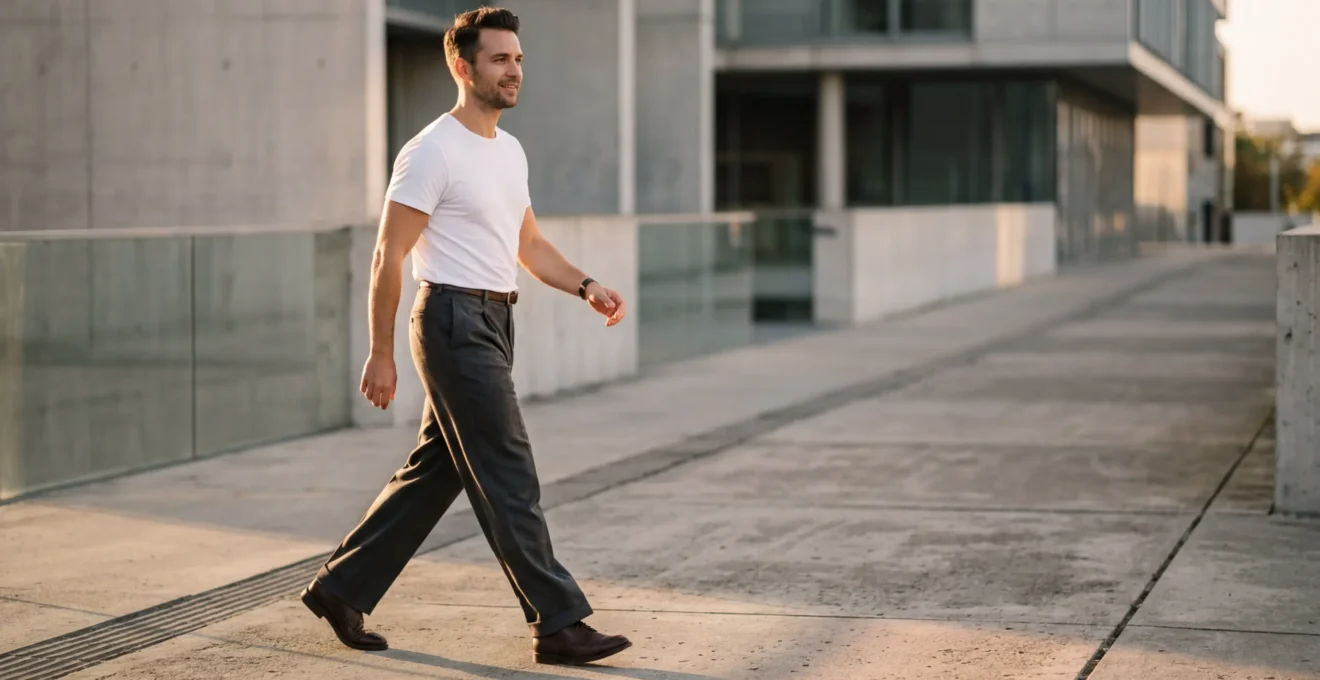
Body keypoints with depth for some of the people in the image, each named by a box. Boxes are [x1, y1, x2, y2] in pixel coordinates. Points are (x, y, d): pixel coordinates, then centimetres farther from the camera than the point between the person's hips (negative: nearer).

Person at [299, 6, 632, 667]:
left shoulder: (511, 152, 15)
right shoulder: (432, 153, -13)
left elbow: (527, 244, 22)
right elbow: (388, 256, -13)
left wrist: (587, 287, 6)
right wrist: (380, 353, -15)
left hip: (493, 323, 10)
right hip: (455, 321, -10)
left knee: (434, 472, 14)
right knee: (508, 477, -7)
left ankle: (341, 588, 24)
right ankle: (558, 624, -2)